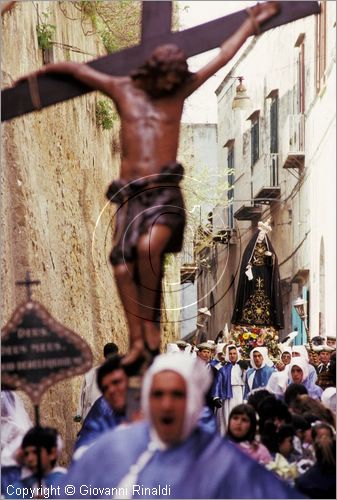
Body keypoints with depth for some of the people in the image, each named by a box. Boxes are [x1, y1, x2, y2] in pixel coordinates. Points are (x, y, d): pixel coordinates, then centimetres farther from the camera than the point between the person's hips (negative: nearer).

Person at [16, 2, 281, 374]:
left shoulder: (181, 91, 13)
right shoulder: (122, 89, 14)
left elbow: (223, 56, 20)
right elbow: (77, 69, 27)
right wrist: (40, 72, 39)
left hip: (164, 191, -2)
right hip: (130, 194, 2)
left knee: (147, 246, -30)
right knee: (122, 267, -14)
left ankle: (150, 322, -14)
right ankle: (138, 341, -11)